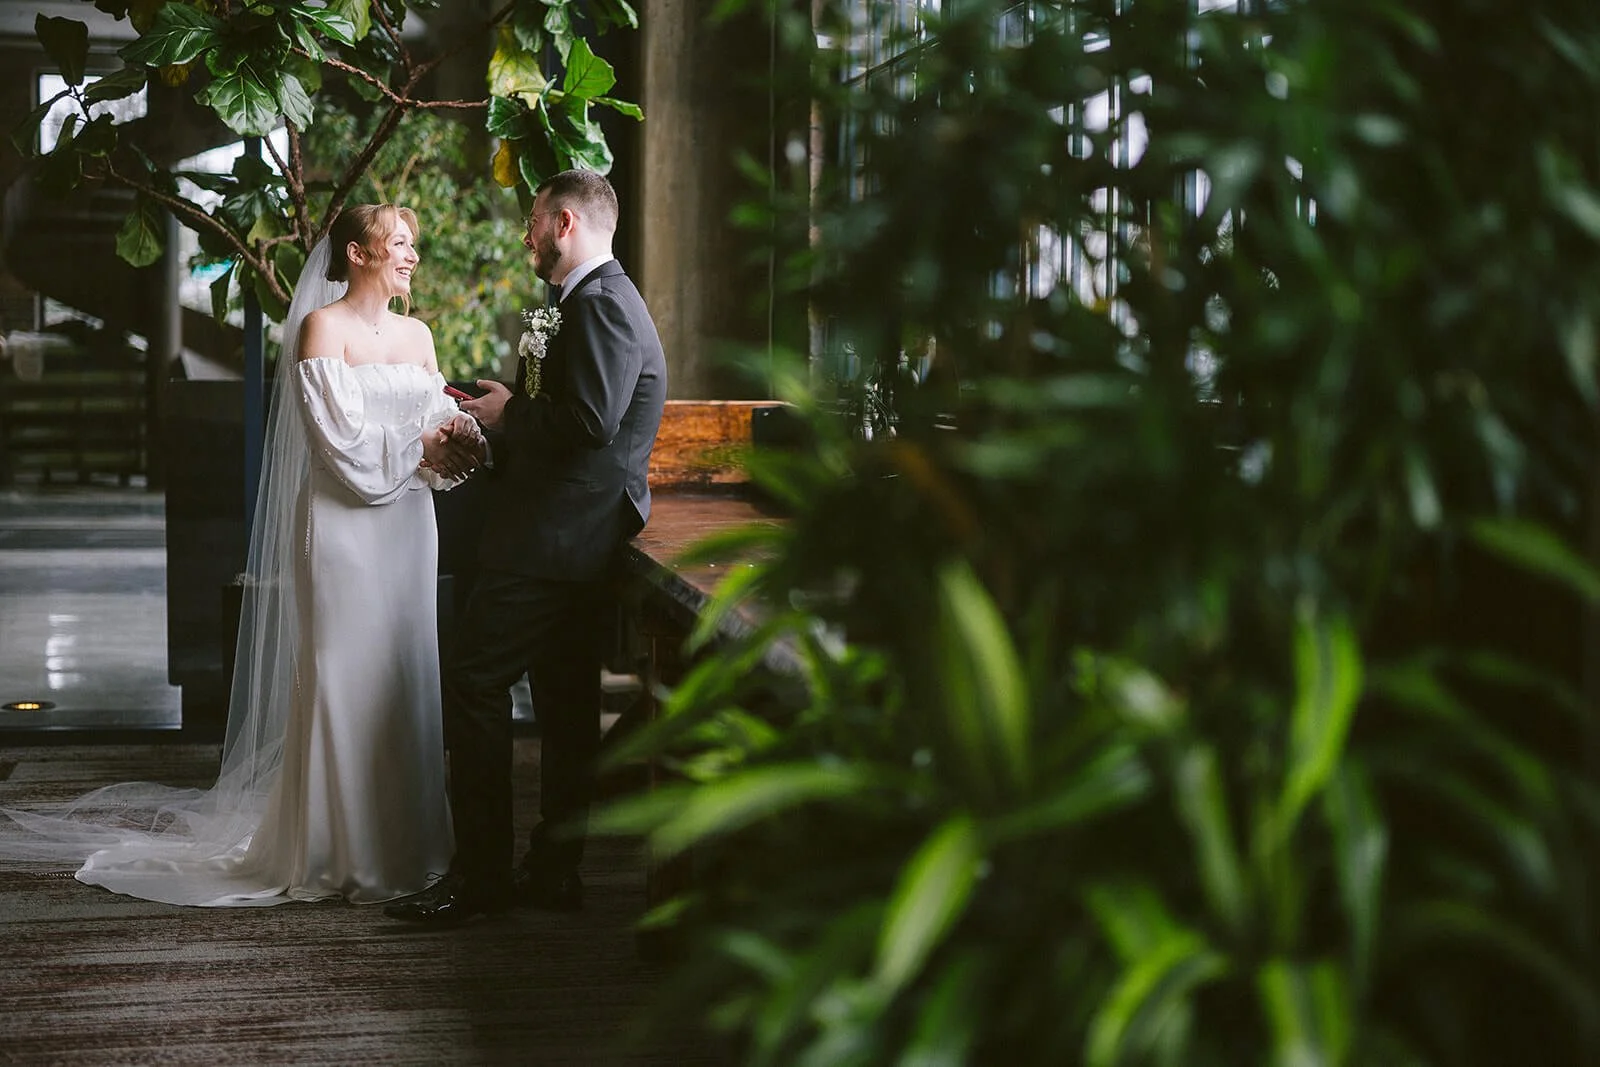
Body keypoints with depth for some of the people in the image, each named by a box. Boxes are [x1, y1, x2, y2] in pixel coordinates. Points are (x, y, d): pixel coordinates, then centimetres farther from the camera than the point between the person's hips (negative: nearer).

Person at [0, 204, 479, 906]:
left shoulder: (417, 335, 15)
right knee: (341, 677, -3)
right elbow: (338, 437, -12)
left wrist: (454, 443, -12)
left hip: (407, 523, 6)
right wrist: (417, 448, -12)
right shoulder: (321, 327, -5)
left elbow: (442, 422, 9)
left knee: (404, 676, 7)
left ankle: (404, 842, 15)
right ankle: (342, 855, 3)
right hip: (343, 525, -6)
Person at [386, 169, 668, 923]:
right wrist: (490, 440, 11)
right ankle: (554, 868, 18)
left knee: (474, 684, -9)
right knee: (564, 703, 12)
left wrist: (508, 415, -10)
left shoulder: (602, 305, -14)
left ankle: (481, 874, -5)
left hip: (552, 541, -11)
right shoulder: (598, 302, 19)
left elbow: (588, 422, -26)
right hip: (576, 541, 11)